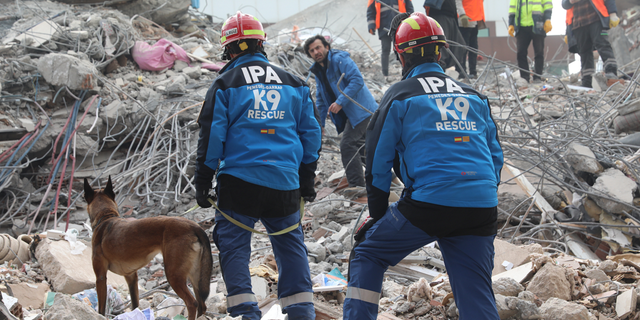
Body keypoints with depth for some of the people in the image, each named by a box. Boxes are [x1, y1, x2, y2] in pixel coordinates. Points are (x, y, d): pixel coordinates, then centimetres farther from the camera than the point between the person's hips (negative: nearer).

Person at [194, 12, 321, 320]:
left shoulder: (225, 84, 1)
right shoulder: (293, 83, 13)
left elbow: (212, 136, 0)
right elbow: (310, 133, 16)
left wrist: (202, 182, 6)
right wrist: (307, 179, 23)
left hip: (239, 179, -3)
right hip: (285, 181, 4)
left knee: (233, 245, 3)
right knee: (290, 245, 14)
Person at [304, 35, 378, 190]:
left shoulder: (339, 59, -14)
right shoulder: (318, 70, 13)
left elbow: (357, 80, -24)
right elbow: (321, 100, 21)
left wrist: (340, 102, -28)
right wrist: (319, 123, 15)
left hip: (361, 110, -10)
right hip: (351, 113, 10)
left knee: (347, 145, -16)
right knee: (359, 146, 21)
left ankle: (356, 184, -13)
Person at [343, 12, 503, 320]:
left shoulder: (399, 96, 6)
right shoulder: (474, 96, 19)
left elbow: (378, 161, 8)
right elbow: (495, 156, 21)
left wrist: (378, 214, 18)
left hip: (428, 202, -4)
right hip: (482, 209, 4)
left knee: (368, 255, 16)